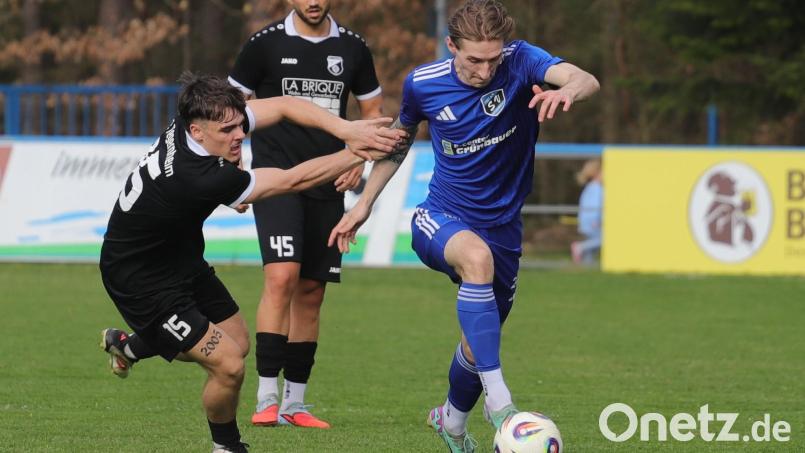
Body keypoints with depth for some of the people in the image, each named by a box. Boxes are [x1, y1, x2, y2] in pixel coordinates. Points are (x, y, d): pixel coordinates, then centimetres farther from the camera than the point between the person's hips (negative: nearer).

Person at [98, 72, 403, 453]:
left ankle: (128, 344, 41)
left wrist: (345, 129, -26)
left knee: (236, 343, 20)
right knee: (228, 367, -13)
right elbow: (292, 180, -31)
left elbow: (284, 106, -11)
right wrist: (357, 154, -25)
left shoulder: (198, 119, -16)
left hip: (180, 257, 9)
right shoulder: (199, 179, -38)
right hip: (140, 280, -9)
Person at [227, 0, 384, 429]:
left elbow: (373, 112, 17)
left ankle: (294, 403, 15)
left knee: (311, 292, 6)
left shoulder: (352, 48, 6)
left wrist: (357, 159, 1)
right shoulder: (265, 43, -3)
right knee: (282, 277, -20)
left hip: (327, 185, 4)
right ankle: (267, 398, -18)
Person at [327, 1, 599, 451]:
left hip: (503, 227, 2)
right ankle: (498, 401, -38)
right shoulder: (423, 84, -10)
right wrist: (364, 204, 10)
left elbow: (587, 80, -35)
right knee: (477, 257, -37)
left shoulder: (521, 62, -16)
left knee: (480, 346, 12)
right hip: (440, 220, -2)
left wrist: (567, 91, -59)